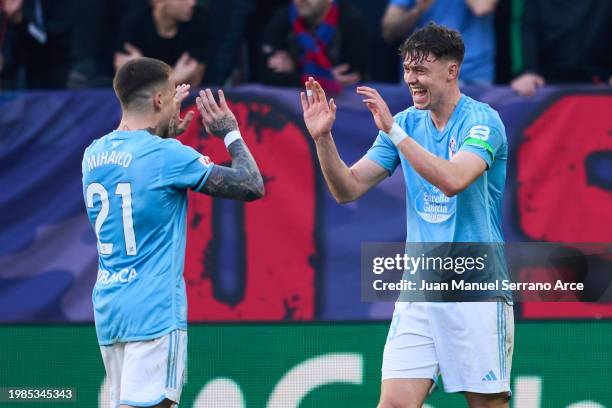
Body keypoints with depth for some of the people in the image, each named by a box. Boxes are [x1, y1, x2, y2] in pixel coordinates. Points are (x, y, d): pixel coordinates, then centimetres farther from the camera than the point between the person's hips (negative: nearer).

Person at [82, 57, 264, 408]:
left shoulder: (94, 153, 8)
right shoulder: (167, 156, -11)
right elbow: (253, 187, -5)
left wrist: (166, 133, 28)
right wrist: (231, 134, 8)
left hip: (108, 309, 8)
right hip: (154, 311, -8)